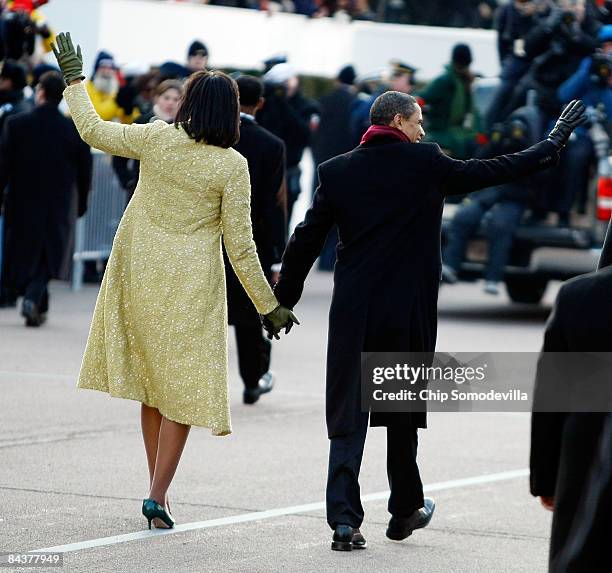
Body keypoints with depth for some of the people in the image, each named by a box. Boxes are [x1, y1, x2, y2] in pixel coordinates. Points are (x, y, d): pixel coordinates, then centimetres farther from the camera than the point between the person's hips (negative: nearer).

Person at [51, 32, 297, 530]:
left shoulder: (157, 139, -6)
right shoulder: (232, 166, -12)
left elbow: (93, 131, 9)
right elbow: (240, 245, -11)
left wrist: (74, 80, 24)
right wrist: (269, 305, -3)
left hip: (139, 275, 3)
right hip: (191, 284, -3)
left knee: (153, 381, 16)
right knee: (182, 387, 4)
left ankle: (158, 487, 21)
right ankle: (158, 495, -6)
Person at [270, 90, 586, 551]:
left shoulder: (337, 172, 1)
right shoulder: (426, 164, -5)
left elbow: (305, 241, 1)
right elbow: (496, 171, 2)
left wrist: (284, 300, 11)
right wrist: (554, 144, 14)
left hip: (352, 314, 1)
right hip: (409, 314, -1)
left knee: (348, 415, 3)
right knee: (403, 411, 14)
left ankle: (344, 517, -10)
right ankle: (405, 511, 27)